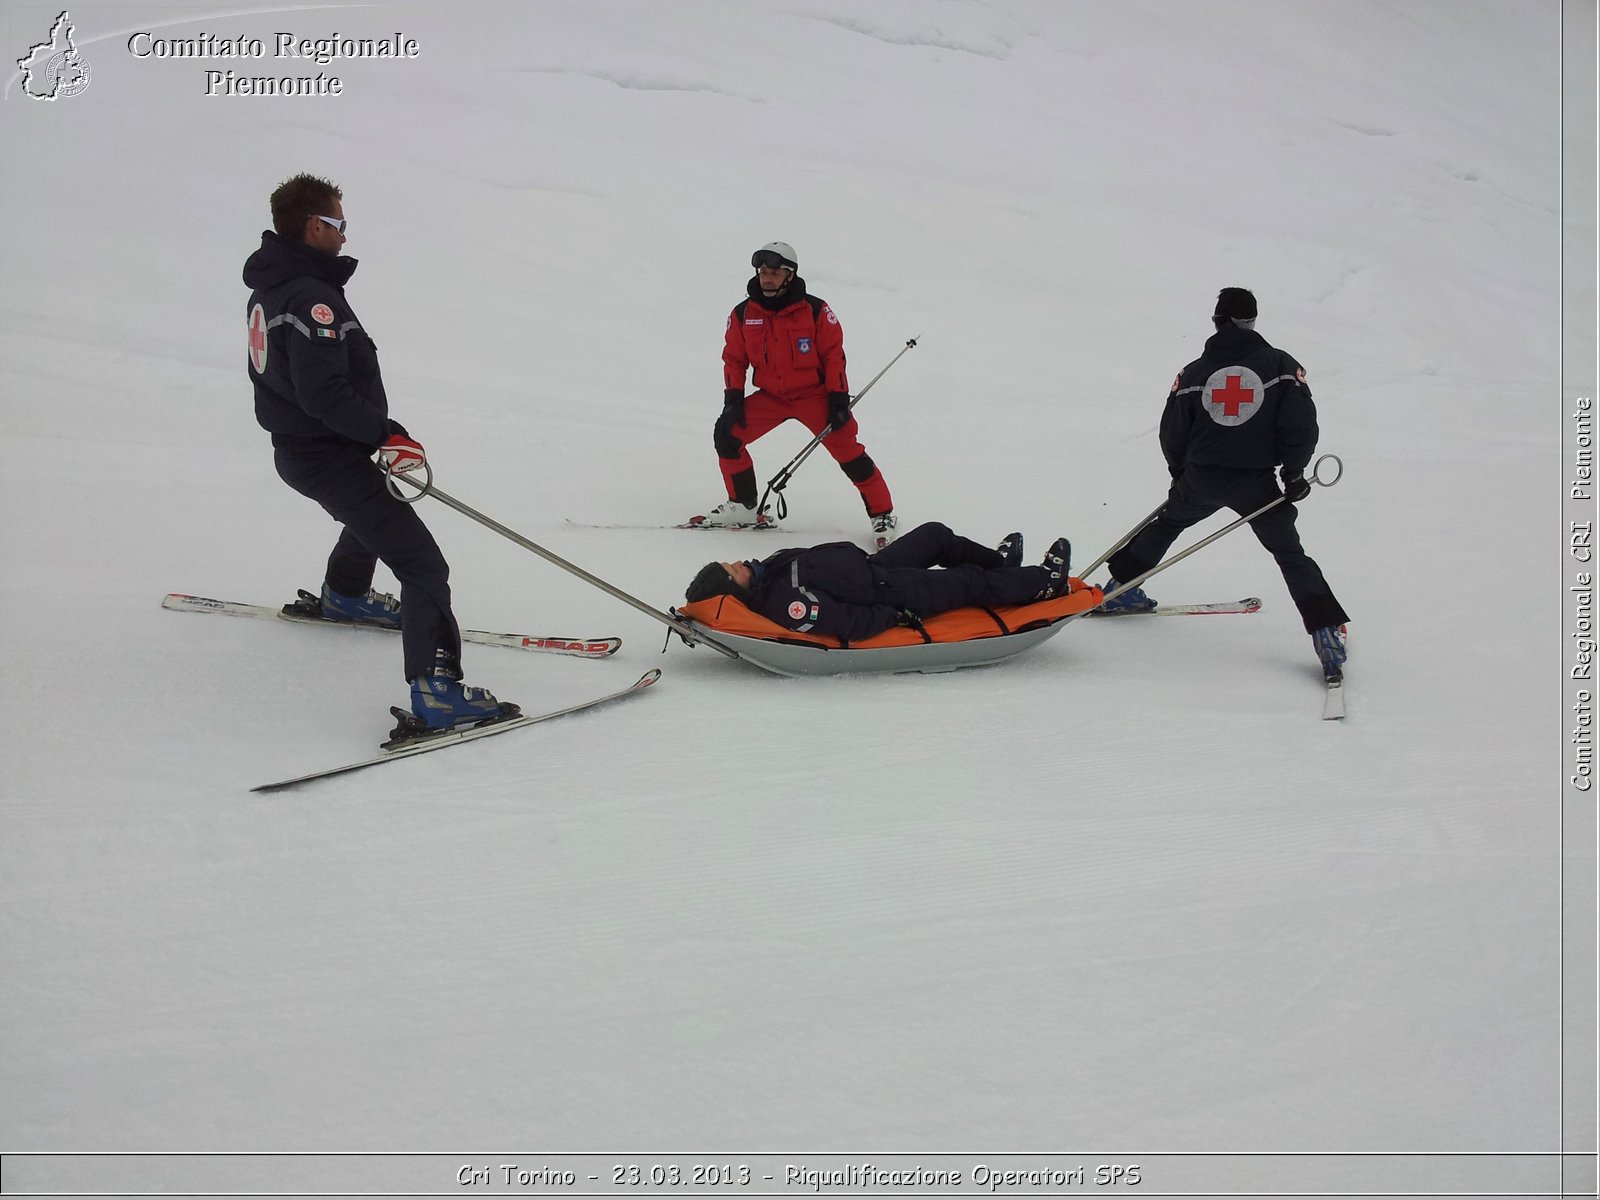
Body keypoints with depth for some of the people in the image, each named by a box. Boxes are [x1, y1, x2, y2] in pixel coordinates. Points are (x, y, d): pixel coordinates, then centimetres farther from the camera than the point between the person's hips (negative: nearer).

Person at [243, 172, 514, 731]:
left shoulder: (267, 289, 8)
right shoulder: (312, 298, -24)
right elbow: (323, 392, -32)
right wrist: (388, 433, -26)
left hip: (293, 448, 11)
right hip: (332, 458, -11)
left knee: (375, 512, 39)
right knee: (422, 564, -15)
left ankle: (345, 595, 62)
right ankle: (437, 690, -25)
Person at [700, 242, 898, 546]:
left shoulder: (815, 310, -13)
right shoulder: (743, 314, -4)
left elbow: (834, 354, -7)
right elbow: (734, 359, 5)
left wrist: (839, 399, -12)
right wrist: (732, 400, -5)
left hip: (814, 394, -3)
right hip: (770, 396, 3)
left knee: (847, 449, -13)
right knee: (727, 434, -10)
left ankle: (881, 513, 3)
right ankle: (743, 506, 6)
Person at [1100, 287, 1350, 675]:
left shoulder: (1193, 372, 3)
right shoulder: (1281, 366, -2)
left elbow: (1172, 434, 8)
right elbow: (1302, 425, -7)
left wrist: (1182, 474, 25)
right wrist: (1293, 474, 4)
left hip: (1200, 479, 2)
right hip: (1256, 482, -2)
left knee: (1166, 523, 28)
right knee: (1290, 553, 6)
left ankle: (1121, 588, 35)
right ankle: (1325, 630, -6)